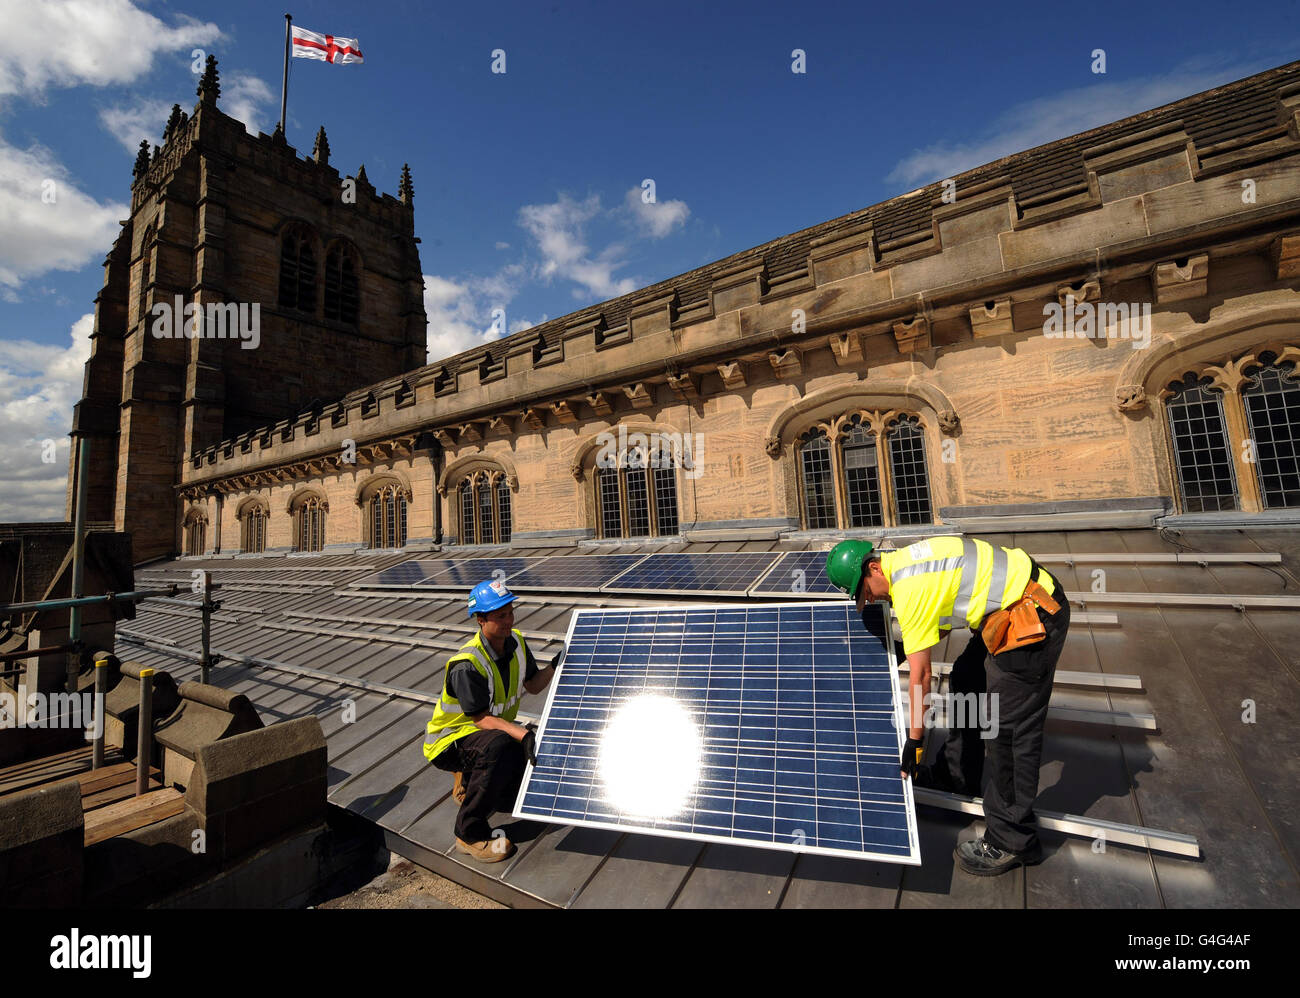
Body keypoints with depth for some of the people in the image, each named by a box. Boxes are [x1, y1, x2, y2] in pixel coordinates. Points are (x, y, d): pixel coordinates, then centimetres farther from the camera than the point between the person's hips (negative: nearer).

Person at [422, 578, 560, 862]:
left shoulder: (516, 641, -6)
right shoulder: (466, 665, -29)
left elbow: (533, 685, 3)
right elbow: (482, 719, -29)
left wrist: (555, 666, -16)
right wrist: (522, 734, -42)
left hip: (497, 729, 7)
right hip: (450, 738, -7)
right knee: (498, 744, -37)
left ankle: (470, 778, 21)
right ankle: (470, 834, -19)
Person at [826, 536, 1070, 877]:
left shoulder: (909, 590, -24)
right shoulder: (902, 561, 3)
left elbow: (920, 674, -19)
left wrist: (914, 739, -10)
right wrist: (908, 645, 29)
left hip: (1034, 617, -11)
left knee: (1007, 726, -5)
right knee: (966, 681, 20)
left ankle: (1012, 841, 10)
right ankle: (958, 774, 37)